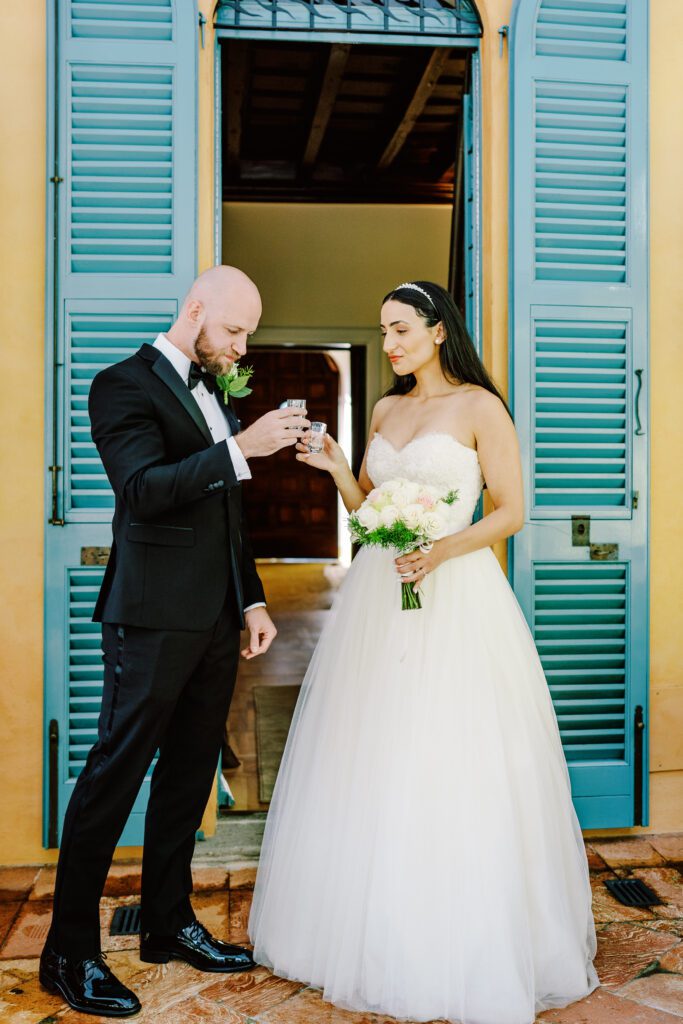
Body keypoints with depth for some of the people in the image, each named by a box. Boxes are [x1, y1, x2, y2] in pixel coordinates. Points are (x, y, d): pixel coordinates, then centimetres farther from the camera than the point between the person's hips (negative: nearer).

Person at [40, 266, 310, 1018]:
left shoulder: (214, 393, 18)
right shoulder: (124, 385, -7)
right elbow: (144, 488, -22)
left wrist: (252, 600, 15)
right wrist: (241, 448, -29)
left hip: (215, 620, 8)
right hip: (153, 620, -8)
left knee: (189, 774, 15)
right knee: (114, 777, 0)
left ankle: (169, 924, 30)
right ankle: (70, 952, 14)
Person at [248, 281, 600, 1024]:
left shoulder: (479, 406, -4)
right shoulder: (385, 410, 14)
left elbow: (511, 511, -6)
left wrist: (442, 550, -20)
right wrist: (335, 468, -2)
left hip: (453, 600, -6)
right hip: (378, 598, 6)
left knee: (450, 769, -2)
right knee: (372, 763, 9)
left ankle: (468, 950, 17)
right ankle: (373, 931, 26)